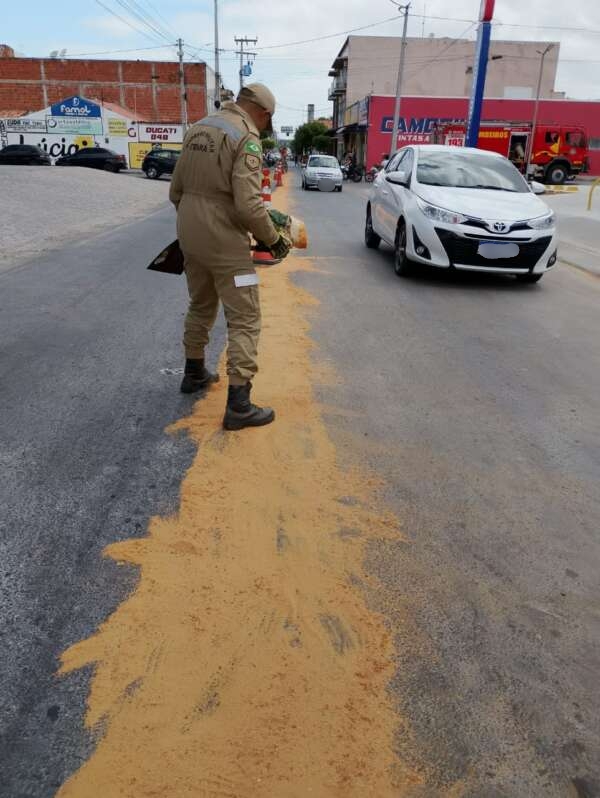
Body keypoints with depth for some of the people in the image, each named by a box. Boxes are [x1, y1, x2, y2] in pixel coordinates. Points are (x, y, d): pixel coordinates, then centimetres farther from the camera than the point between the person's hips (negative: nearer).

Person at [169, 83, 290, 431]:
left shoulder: (198, 128, 13)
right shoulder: (246, 138, -12)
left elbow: (176, 190, 17)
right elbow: (249, 205, -22)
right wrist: (274, 238, -8)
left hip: (189, 234, 8)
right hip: (223, 242, -8)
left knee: (201, 306, 25)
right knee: (245, 320, -3)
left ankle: (194, 372, 39)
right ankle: (239, 404, -4)